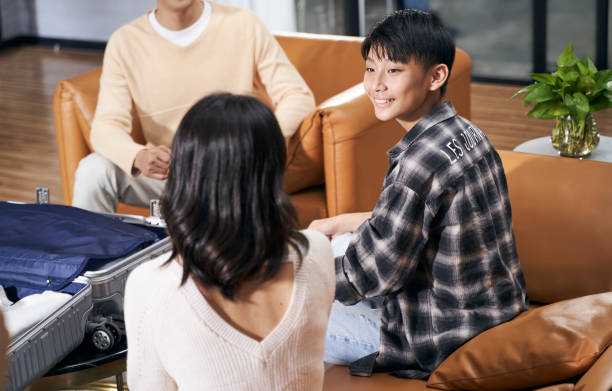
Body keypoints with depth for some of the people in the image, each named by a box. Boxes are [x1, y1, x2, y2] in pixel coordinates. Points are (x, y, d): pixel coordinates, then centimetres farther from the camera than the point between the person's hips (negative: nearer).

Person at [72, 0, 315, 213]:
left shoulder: (243, 25, -4)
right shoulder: (124, 42, -3)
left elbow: (299, 96, -4)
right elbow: (106, 125, -11)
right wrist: (138, 157, -36)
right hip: (163, 173, 1)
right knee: (93, 170, -25)